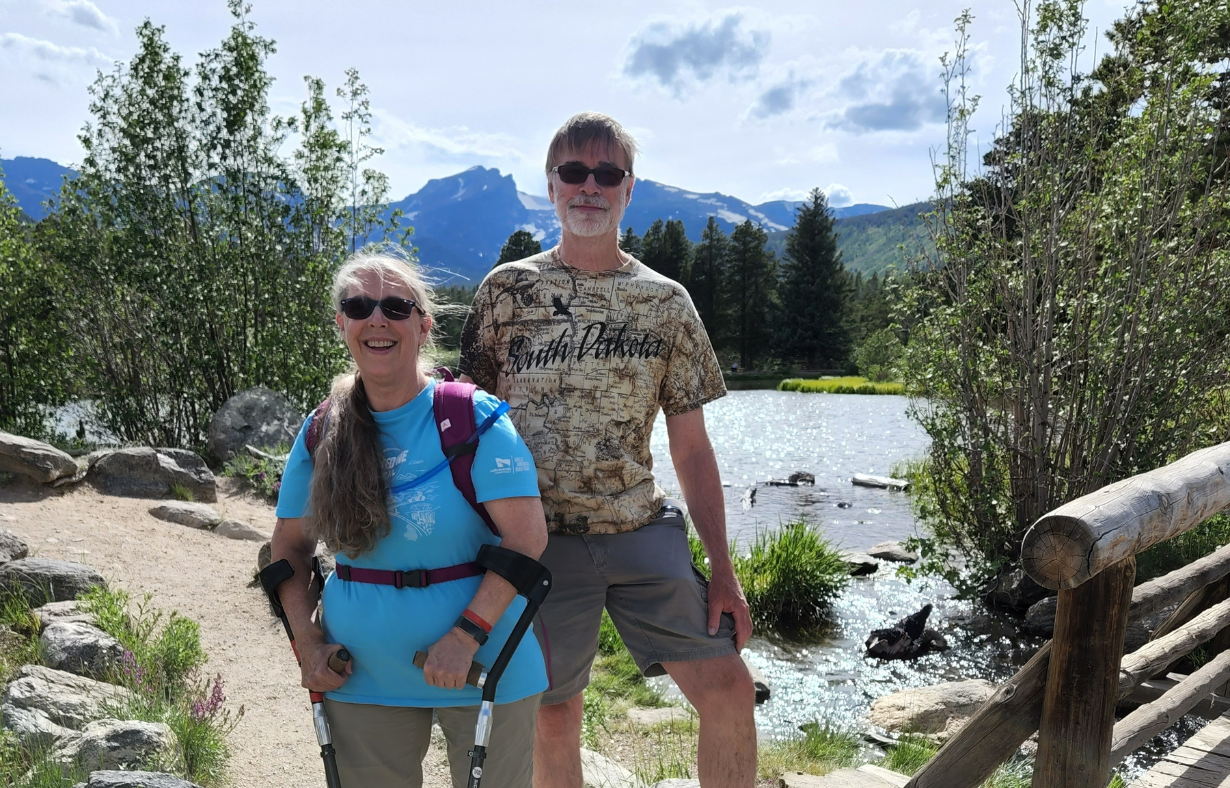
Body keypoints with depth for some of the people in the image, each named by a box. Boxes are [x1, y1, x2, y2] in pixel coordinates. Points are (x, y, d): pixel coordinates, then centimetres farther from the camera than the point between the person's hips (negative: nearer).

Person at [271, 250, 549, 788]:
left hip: (482, 671, -3)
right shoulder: (321, 433, 1)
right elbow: (289, 546, 9)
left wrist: (466, 636, -23)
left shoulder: (472, 417, -12)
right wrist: (308, 641, -2)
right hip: (362, 679, 4)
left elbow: (527, 536, -18)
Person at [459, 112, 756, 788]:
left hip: (646, 534, 1)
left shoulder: (666, 301, 5)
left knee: (729, 689, -3)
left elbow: (691, 445, 5)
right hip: (541, 537, -1)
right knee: (554, 716, 8)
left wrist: (722, 571, 1)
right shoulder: (506, 290, 2)